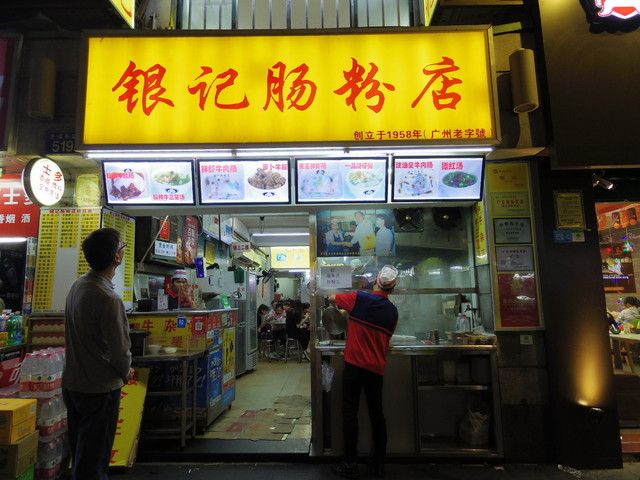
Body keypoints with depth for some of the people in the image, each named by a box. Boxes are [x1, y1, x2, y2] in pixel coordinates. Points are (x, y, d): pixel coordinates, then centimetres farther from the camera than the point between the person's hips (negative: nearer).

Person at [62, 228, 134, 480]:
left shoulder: (77, 285, -2)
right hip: (99, 388, -8)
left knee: (80, 454, 24)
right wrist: (127, 372, -1)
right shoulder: (109, 299, -28)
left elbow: (81, 334, 7)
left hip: (72, 383, 8)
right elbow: (120, 349, -23)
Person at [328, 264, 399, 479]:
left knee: (350, 411, 4)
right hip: (377, 367, 4)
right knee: (376, 412, 13)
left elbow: (332, 299, 5)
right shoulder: (393, 311, 4)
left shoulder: (360, 298, -10)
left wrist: (339, 301, 26)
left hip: (355, 363, -4)